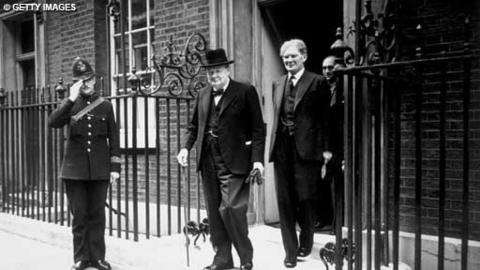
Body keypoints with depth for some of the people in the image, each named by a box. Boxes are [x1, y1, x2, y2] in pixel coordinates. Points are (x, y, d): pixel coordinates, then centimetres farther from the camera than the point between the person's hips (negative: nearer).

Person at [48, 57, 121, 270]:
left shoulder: (105, 106, 6)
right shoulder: (71, 105, 6)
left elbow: (113, 138, 5)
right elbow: (53, 123, -12)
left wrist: (115, 167, 0)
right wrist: (71, 99, -17)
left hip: (99, 170, 0)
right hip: (75, 169, 0)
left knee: (97, 215, 6)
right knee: (79, 216, 4)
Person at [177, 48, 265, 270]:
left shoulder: (245, 92, -3)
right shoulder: (202, 95, 13)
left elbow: (258, 129, -6)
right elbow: (194, 125, 19)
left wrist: (257, 159, -14)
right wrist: (186, 147, 2)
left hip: (234, 162, -6)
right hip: (208, 162, 6)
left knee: (229, 209, -11)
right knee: (214, 213, 10)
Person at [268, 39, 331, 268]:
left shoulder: (318, 82, 0)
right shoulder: (278, 84, 15)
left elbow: (325, 117, -4)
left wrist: (326, 148, -10)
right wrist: (273, 144, 10)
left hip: (306, 148, -4)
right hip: (282, 148, 5)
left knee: (305, 199, 2)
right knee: (285, 202, 5)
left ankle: (306, 241, 28)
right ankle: (290, 251, 16)